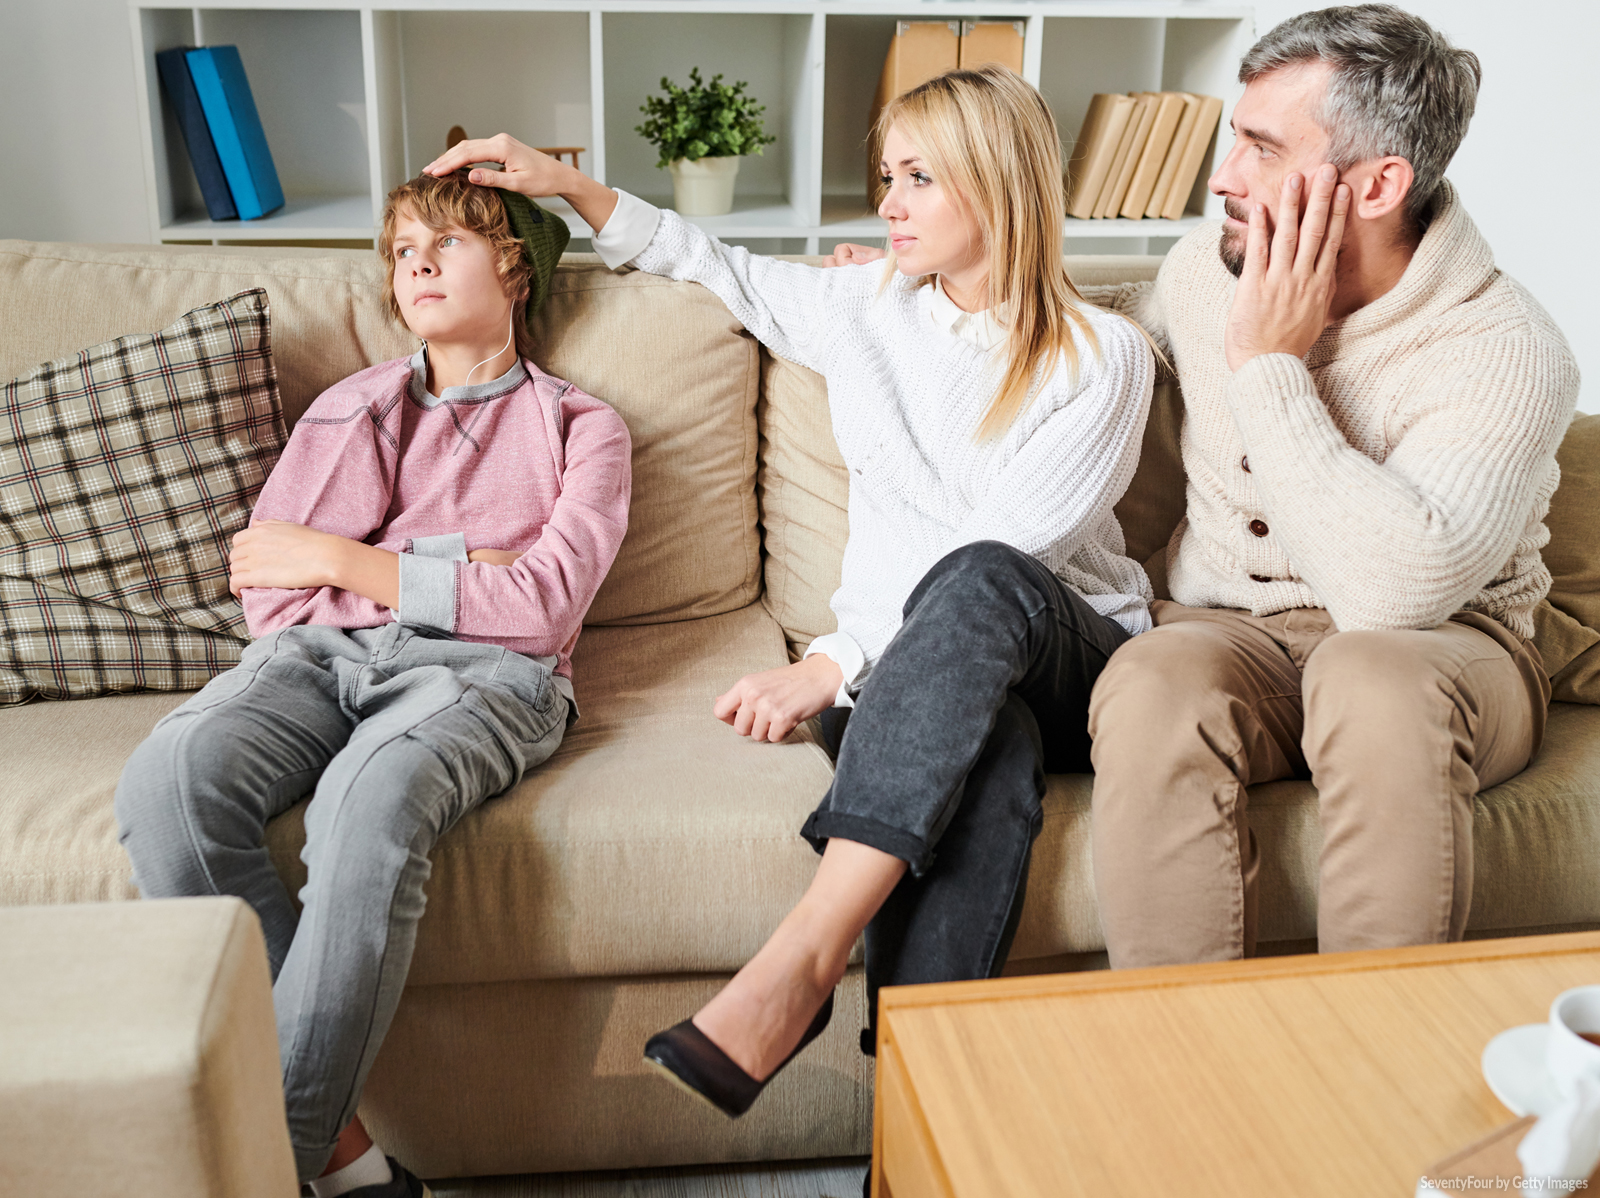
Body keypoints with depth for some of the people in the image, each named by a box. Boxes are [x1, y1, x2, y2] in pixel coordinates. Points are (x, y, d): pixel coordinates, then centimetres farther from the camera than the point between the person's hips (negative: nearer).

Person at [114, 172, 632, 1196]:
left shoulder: (581, 427, 17)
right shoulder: (352, 407, 27)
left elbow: (540, 605, -1)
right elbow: (269, 591, 12)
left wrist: (346, 559, -1)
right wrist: (462, 564, 1)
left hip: (482, 672, -3)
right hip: (321, 655, 3)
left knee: (371, 793, -38)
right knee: (169, 776, -30)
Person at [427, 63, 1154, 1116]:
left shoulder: (1103, 357, -5)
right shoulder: (866, 305, 9)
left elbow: (995, 554, -15)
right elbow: (716, 265, 26)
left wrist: (840, 658, -23)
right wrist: (569, 184, 18)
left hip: (1074, 661, -2)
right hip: (919, 670, 2)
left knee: (978, 585, -39)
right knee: (987, 753, -37)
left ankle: (806, 954, -45)